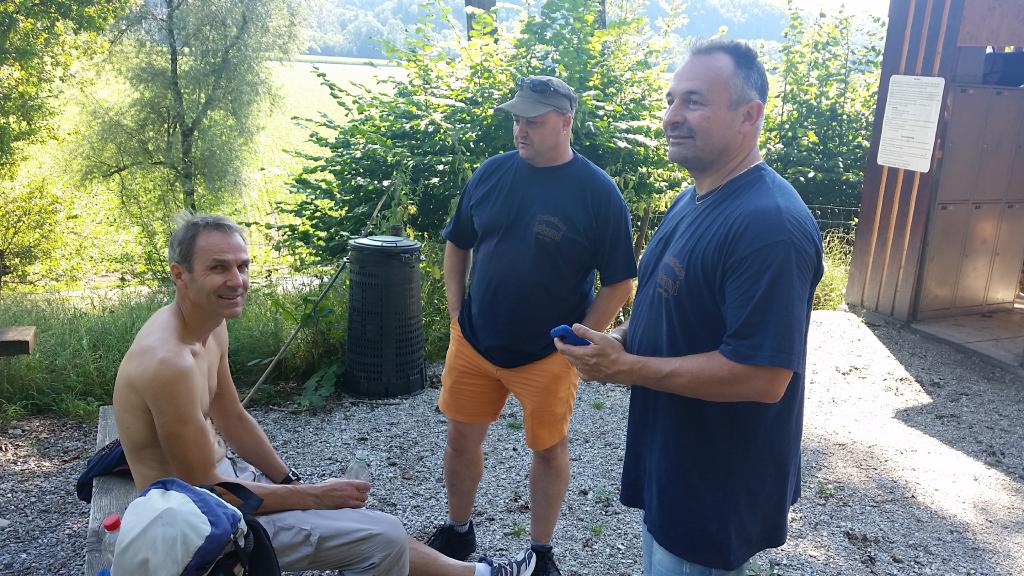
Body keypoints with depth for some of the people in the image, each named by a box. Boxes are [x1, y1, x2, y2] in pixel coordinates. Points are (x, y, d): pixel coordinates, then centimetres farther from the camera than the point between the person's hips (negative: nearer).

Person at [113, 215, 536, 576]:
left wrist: (292, 482, 7)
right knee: (382, 537, -10)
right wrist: (315, 496, -18)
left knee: (351, 511, 16)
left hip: (220, 473, 9)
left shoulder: (211, 326, -1)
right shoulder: (169, 362, -30)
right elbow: (203, 488, -26)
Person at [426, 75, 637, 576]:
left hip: (547, 354, -3)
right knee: (462, 437, 14)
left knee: (549, 449, 11)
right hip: (473, 342, 4)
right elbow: (457, 245, 11)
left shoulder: (598, 192, -12)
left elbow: (619, 282, -9)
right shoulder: (492, 173, -1)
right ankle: (457, 531, 38)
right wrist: (457, 314, 4)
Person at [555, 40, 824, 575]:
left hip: (717, 487, -9)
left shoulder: (770, 225, -28)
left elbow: (763, 377, -31)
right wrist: (621, 340, -3)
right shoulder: (693, 199, 5)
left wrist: (626, 367, -24)